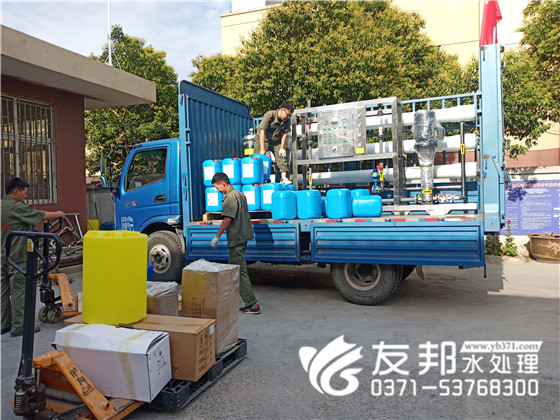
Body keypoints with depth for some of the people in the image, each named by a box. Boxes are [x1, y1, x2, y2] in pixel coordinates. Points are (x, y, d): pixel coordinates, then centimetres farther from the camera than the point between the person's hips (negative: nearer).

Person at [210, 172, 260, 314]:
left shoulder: (230, 197, -16)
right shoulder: (240, 194, 14)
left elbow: (228, 218, -23)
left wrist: (217, 236, -18)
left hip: (236, 239, -10)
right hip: (243, 236, 10)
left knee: (240, 272, -5)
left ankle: (252, 304, -2)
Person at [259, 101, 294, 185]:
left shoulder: (287, 120, -10)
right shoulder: (269, 115, -24)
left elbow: (284, 134, -3)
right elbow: (262, 132, -25)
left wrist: (282, 148, -11)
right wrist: (262, 149, -29)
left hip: (276, 141, 4)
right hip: (263, 139, -4)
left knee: (281, 158, -8)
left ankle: (284, 178, -8)